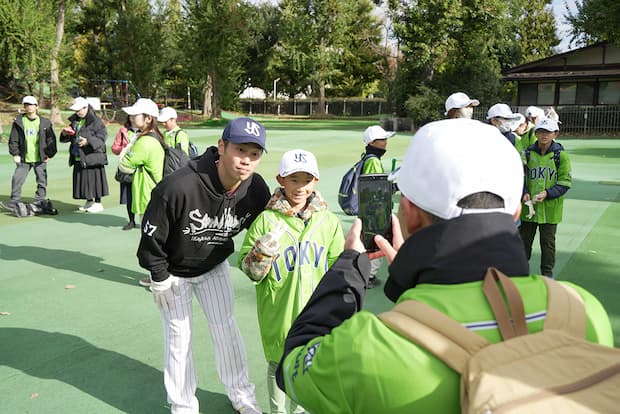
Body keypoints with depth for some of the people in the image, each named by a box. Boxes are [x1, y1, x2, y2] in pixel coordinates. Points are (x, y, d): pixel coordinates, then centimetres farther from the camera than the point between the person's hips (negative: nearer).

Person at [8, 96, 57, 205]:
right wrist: (15, 153, -2)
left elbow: (51, 139, 4)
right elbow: (13, 139, 5)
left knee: (42, 181, 6)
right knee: (17, 179, -2)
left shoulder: (45, 123, 1)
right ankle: (14, 202, 8)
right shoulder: (18, 122, 3)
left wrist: (49, 154, -1)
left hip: (40, 159, 0)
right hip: (23, 159, 0)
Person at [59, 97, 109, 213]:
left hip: (92, 156, -7)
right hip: (78, 158, 7)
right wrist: (65, 134, -1)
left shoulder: (95, 121, -9)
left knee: (94, 179, -2)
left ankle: (98, 203, 8)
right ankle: (89, 201, 23)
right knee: (83, 179, 11)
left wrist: (88, 141, -26)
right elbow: (69, 138, 22)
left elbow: (102, 137, -15)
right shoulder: (75, 121, 13)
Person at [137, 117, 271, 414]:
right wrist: (160, 279, -14)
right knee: (179, 335, 6)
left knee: (225, 327, 12)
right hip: (173, 270, -3)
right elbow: (152, 236, -23)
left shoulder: (257, 190, -22)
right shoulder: (178, 186, -38)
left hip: (214, 266, 4)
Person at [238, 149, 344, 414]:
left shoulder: (328, 221, -1)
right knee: (278, 364, 14)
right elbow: (249, 269, -5)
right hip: (278, 311, -2)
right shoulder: (267, 220, -10)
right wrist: (263, 251, -25)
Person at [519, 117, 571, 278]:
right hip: (528, 206, 2)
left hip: (550, 207, -2)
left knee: (548, 242, 10)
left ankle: (547, 272, 25)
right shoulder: (528, 153, 1)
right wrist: (524, 193, -13)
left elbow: (564, 183, -5)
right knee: (524, 239, 12)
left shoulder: (561, 155, -4)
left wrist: (547, 193, -19)